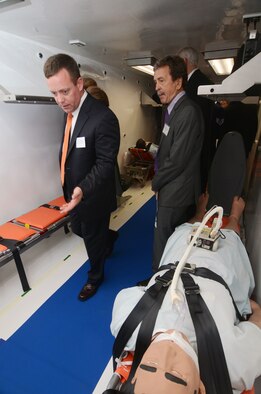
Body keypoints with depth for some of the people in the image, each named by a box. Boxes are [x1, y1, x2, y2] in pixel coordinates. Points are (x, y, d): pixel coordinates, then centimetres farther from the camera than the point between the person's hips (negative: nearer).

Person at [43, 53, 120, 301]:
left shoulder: (103, 118, -25)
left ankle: (95, 278, 42)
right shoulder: (70, 111, 2)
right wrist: (71, 188, 10)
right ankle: (107, 239, 58)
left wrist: (83, 189, -38)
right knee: (79, 230, 27)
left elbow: (105, 163, -25)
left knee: (93, 237, 14)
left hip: (92, 195, -8)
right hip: (74, 190, 8)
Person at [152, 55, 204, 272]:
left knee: (164, 249, 6)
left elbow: (177, 160, -22)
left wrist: (155, 183, -7)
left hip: (175, 195, -9)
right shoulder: (173, 108, 11)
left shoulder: (188, 112, -20)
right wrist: (158, 181, 9)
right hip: (170, 191, 9)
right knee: (172, 244, 22)